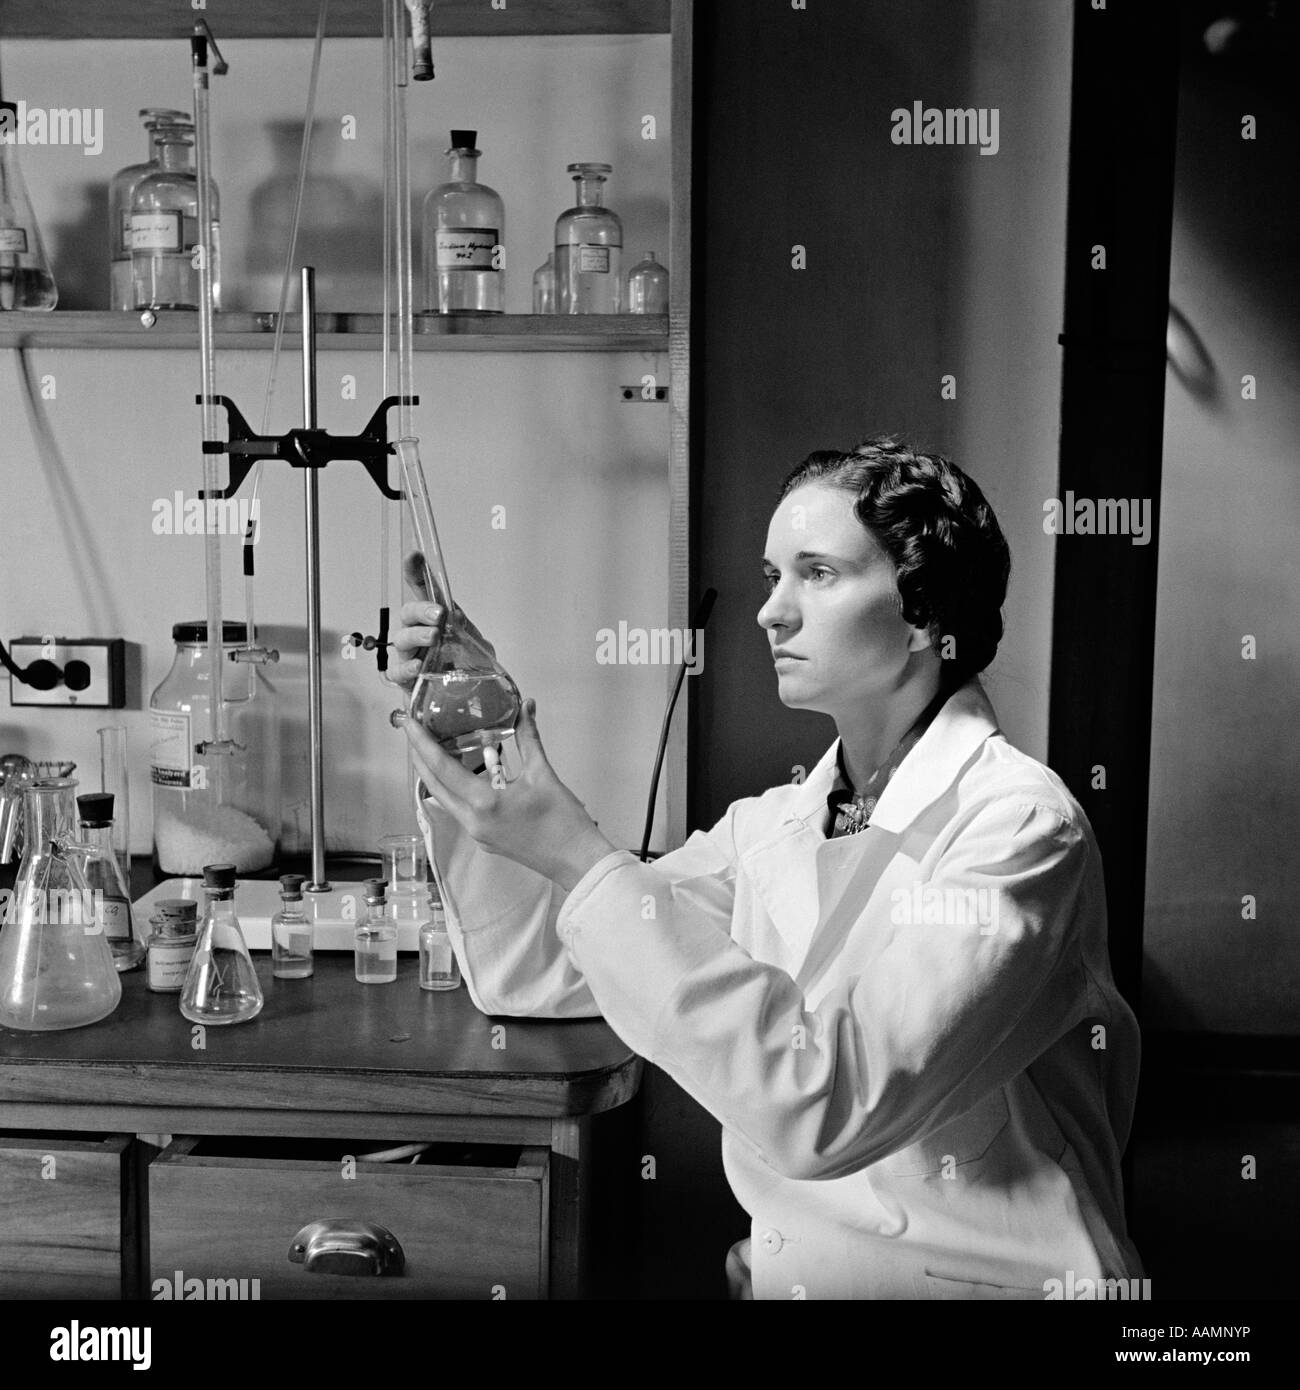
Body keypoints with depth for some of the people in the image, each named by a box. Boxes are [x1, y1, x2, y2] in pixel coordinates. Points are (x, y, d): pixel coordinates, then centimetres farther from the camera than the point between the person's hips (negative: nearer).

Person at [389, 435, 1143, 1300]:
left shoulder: (1018, 826, -15)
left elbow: (822, 1108, -26)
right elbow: (533, 972, 4)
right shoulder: (772, 826, 5)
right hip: (783, 1273, 5)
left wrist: (584, 861, -26)